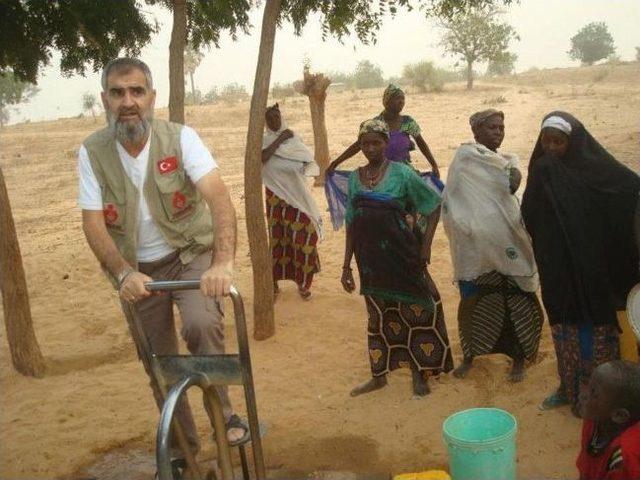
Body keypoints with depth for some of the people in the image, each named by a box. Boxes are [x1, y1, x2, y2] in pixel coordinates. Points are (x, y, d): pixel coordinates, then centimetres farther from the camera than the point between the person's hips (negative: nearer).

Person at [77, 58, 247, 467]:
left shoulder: (180, 137, -17)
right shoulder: (92, 152, -11)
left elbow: (219, 197, -30)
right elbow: (94, 223, -15)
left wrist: (223, 263, -45)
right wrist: (124, 274, -32)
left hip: (191, 254, -2)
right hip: (137, 270, 3)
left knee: (201, 325, -31)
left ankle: (225, 415, -7)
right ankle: (183, 446, 33)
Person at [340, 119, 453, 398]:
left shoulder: (401, 173, -6)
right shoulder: (354, 178, 6)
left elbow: (434, 205, -1)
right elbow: (351, 224, 8)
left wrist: (426, 244, -5)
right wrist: (346, 266, 8)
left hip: (401, 256, -4)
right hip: (369, 258, 4)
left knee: (414, 312, 4)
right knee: (378, 317, 15)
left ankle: (419, 375, 21)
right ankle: (379, 376, 29)